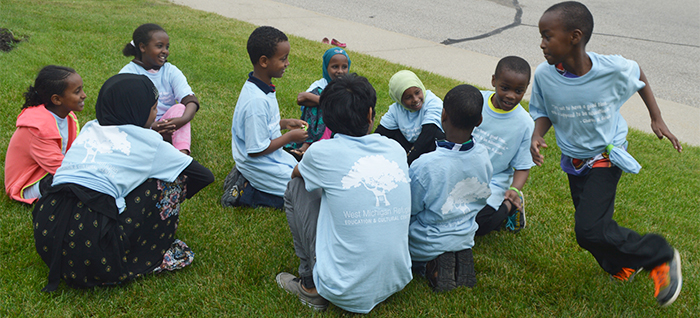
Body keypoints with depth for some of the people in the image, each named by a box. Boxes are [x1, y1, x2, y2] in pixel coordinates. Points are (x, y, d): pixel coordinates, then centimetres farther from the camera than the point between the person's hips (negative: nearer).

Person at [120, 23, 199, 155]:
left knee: (179, 107, -25)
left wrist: (183, 119, -37)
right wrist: (151, 126, -36)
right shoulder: (128, 73, -3)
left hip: (169, 128, 2)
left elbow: (191, 99, -12)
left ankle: (183, 154, -43)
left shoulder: (171, 71, 4)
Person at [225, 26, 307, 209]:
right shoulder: (257, 101, -31)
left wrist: (285, 123, 3)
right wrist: (290, 137, -16)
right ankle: (246, 192, -3)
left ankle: (245, 178, 12)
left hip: (273, 158, 9)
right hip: (260, 166, -9)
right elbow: (256, 150, -26)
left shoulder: (262, 87, -1)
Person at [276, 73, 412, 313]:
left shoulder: (323, 152, -11)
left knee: (296, 187, 8)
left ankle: (311, 286, 14)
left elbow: (297, 173, 14)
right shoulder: (395, 149, 0)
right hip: (396, 283, 5)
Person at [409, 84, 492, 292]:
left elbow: (408, 211, -16)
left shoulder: (424, 166, -33)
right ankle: (458, 259, 8)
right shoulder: (483, 156, -16)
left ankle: (429, 265, -1)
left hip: (426, 247, -6)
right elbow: (480, 199, 3)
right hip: (465, 240, 6)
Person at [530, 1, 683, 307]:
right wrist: (537, 136, -21)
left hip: (606, 158, -4)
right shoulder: (544, 75, -17)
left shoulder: (613, 69, -23)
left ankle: (661, 256, 3)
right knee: (589, 230, 13)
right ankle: (623, 265, 44)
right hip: (574, 162, 4)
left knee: (590, 230, -19)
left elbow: (639, 75, 1)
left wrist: (656, 117, 3)